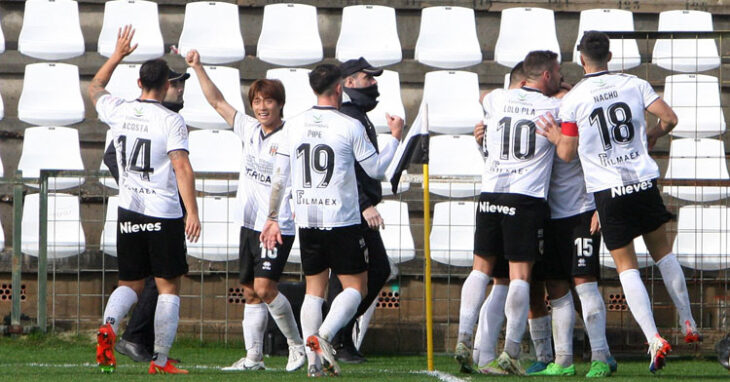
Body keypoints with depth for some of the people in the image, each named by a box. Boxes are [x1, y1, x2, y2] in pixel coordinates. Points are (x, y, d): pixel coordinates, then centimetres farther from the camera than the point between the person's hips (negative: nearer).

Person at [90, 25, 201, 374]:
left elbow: (95, 87, 25)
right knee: (168, 287, 5)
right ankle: (160, 360, 0)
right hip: (164, 215, -5)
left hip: (129, 213, 5)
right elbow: (182, 167, -19)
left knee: (131, 283, 14)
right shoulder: (171, 121, -11)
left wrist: (117, 55, 33)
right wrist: (192, 212, -20)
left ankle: (109, 324, -15)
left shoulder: (119, 112, 3)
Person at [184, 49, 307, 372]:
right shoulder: (250, 130, 8)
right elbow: (218, 102, 15)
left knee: (264, 287, -15)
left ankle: (297, 344, 1)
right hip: (249, 224, 7)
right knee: (250, 292, 7)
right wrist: (197, 67, 12)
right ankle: (253, 356, 10)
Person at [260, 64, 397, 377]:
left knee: (314, 290, 12)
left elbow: (279, 177, 6)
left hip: (307, 222, 4)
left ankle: (313, 358, 2)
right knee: (355, 288, 3)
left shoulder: (294, 125, 4)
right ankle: (323, 336, -19)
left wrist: (272, 218, 14)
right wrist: (394, 138, 16)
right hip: (342, 220, -4)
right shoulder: (350, 127, -8)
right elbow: (376, 169, 2)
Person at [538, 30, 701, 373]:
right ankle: (688, 325, 25)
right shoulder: (634, 85, 3)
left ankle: (654, 339, -10)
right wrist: (651, 136, 17)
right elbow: (669, 118, -2)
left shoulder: (573, 99, -3)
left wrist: (556, 139, 19)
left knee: (627, 268, 3)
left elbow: (567, 154, -1)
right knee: (662, 252, 20)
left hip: (607, 190, -2)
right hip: (643, 180, 2)